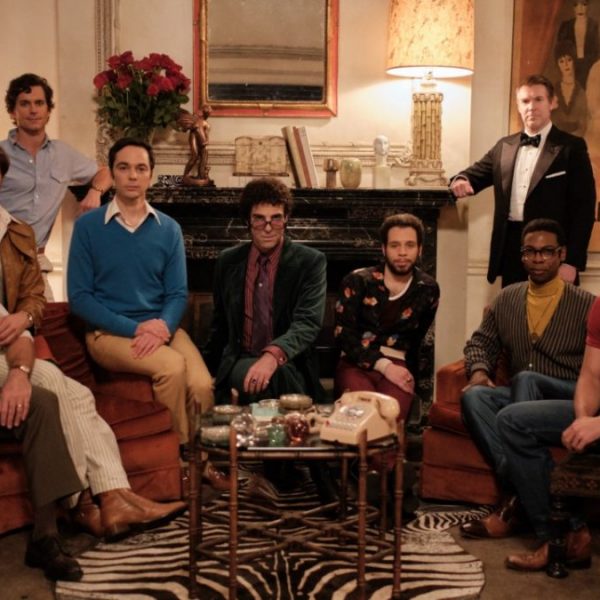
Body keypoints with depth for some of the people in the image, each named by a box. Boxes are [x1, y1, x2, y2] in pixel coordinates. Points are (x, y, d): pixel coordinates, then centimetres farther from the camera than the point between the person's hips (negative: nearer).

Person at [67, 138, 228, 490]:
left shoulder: (169, 229, 9)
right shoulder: (88, 226, 0)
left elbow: (178, 294, 6)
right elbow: (79, 298, -4)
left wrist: (163, 326, -16)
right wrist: (135, 328, -15)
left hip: (162, 328, 3)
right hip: (109, 332, -3)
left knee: (202, 384, -26)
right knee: (172, 365, -31)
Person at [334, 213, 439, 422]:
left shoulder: (427, 289, 12)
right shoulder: (357, 282, 3)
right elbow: (343, 334, -5)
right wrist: (383, 365, -13)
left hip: (397, 366, 1)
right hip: (356, 364, -1)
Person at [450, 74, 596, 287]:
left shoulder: (572, 147, -1)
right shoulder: (504, 146, 14)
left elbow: (584, 207, -5)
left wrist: (573, 261, -13)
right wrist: (461, 180, -10)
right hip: (511, 247, 4)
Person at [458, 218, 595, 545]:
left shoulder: (585, 305, 1)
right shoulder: (507, 299, 13)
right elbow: (480, 342, 19)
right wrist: (479, 370, -4)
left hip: (569, 400, -4)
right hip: (520, 395, 4)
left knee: (525, 379, -36)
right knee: (473, 396, -28)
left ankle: (514, 497, -31)